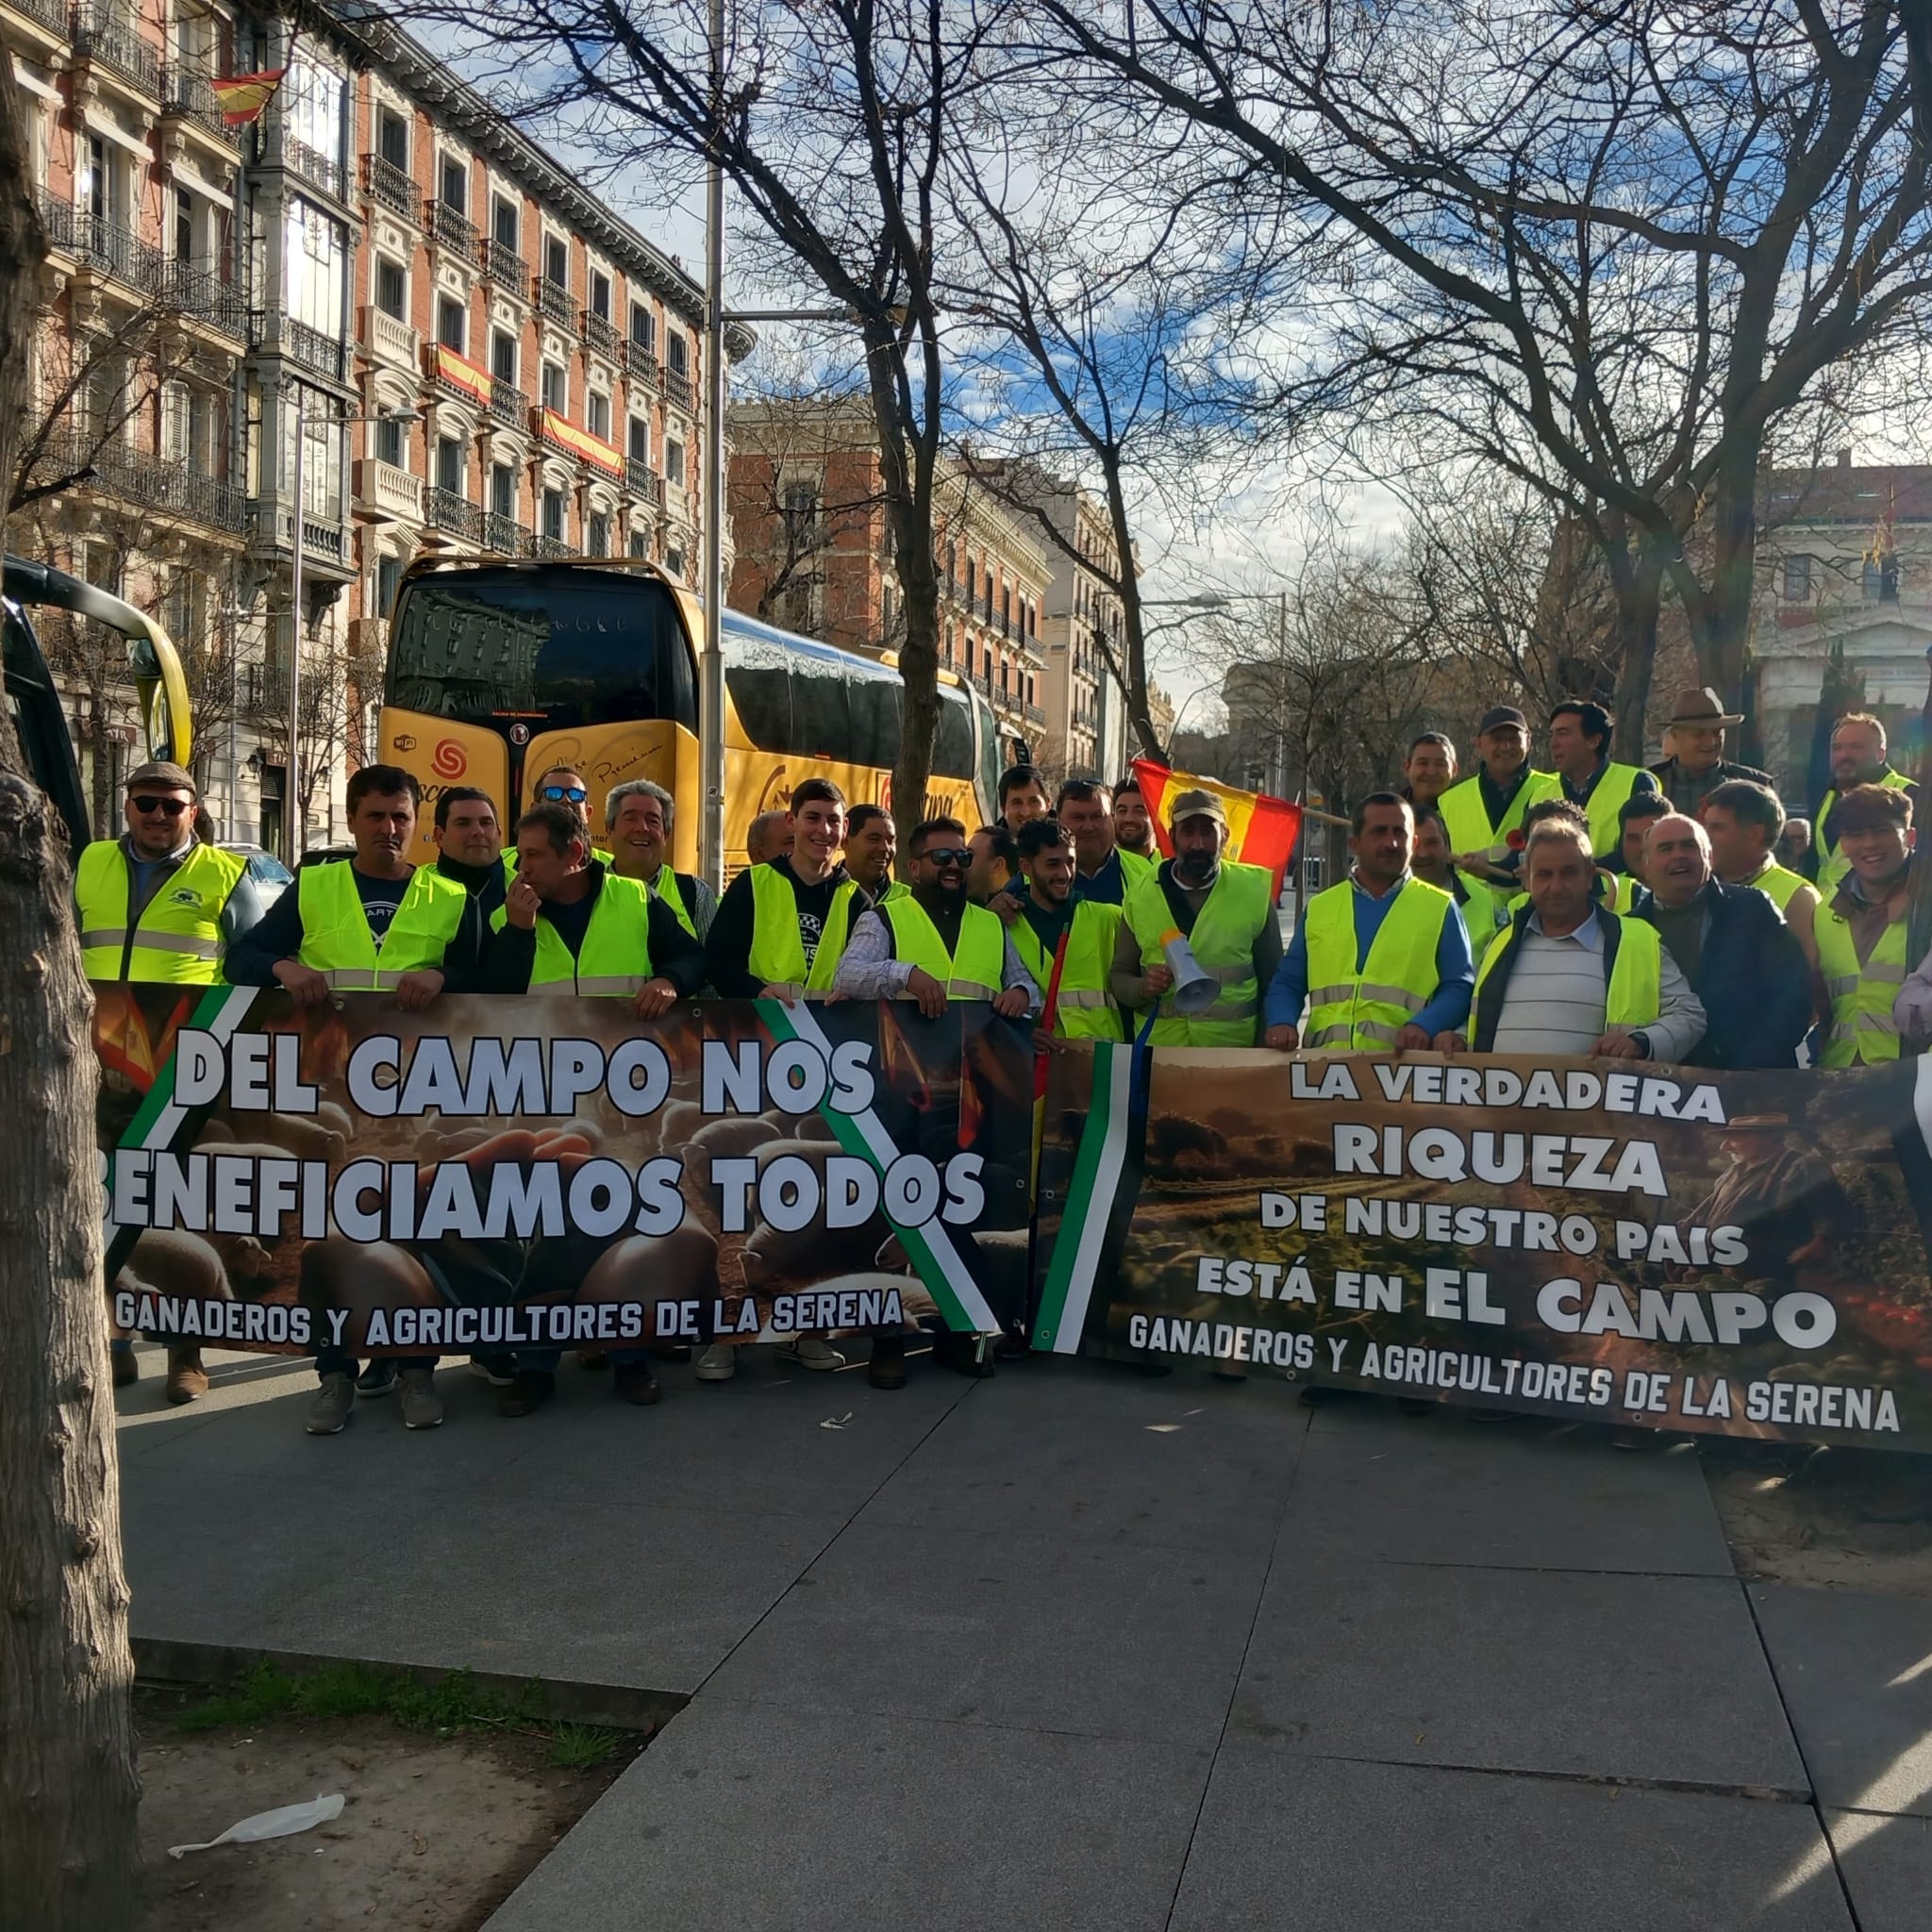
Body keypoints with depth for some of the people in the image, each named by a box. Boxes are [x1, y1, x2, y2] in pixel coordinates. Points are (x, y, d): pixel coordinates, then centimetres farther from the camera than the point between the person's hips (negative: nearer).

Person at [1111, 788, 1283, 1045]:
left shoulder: (1253, 892, 0)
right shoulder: (1141, 895, 3)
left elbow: (1272, 983, 6)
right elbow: (1119, 976, 10)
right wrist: (1144, 988, -12)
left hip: (1235, 1050, -1)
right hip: (1158, 1050, 1)